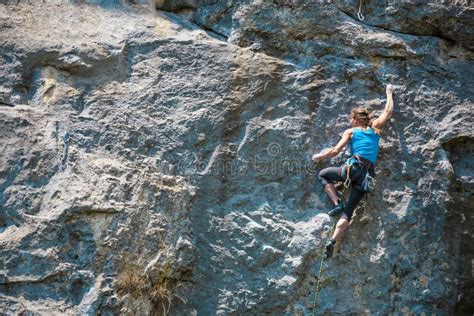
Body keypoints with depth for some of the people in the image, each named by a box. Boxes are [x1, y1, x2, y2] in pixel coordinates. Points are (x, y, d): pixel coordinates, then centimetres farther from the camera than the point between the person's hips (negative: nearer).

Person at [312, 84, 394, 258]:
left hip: (353, 168, -4)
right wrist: (389, 93, 41)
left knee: (323, 175, 23)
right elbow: (388, 111, 28)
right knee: (348, 211, 4)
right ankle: (332, 242, -13)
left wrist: (319, 156, 17)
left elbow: (335, 151, 2)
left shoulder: (350, 131, 8)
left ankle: (337, 203, 4)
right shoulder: (375, 128, 18)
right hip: (366, 175, 4)